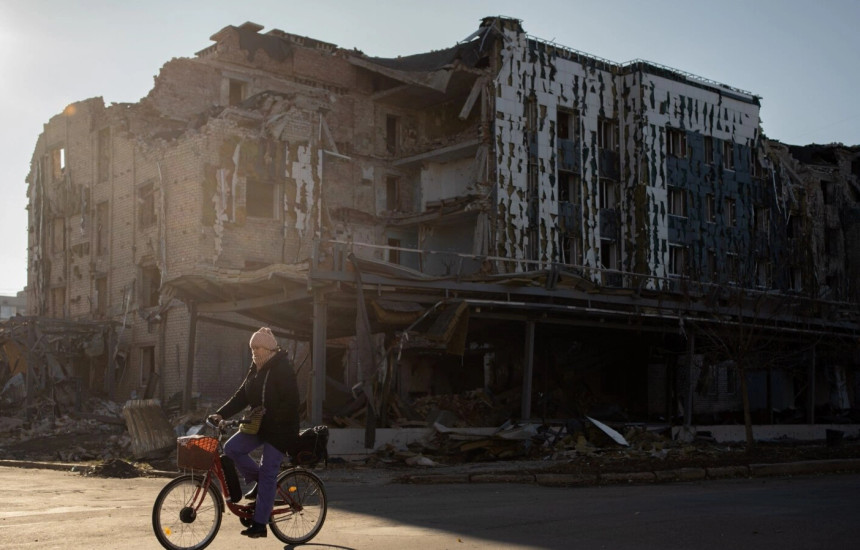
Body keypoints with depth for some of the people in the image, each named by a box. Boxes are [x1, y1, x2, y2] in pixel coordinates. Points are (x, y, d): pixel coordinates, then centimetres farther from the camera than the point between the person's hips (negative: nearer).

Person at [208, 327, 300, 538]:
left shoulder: (283, 369, -16)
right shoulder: (256, 369, 9)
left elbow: (290, 403, -22)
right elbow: (242, 396, 8)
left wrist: (268, 416, -30)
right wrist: (221, 414, -3)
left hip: (279, 429, -8)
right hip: (259, 425, 8)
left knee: (268, 473, -6)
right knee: (232, 448, -9)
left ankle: (260, 524, 0)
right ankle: (259, 480, 12)